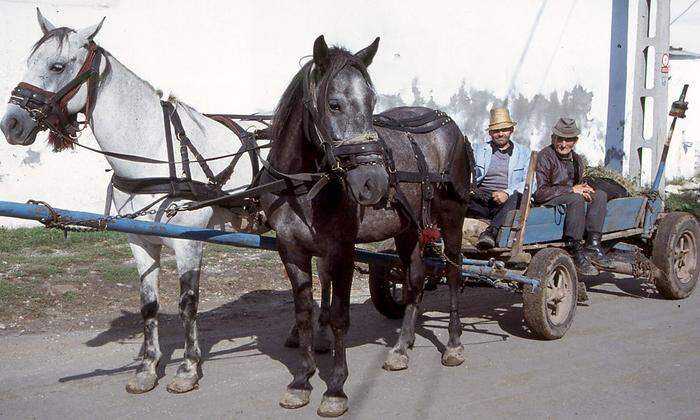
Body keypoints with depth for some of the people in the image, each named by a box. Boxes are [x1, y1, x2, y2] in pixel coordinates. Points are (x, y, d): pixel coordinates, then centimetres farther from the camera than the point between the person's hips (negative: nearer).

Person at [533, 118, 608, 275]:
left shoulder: (576, 159, 15)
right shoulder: (545, 156, -10)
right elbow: (540, 193, -19)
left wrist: (583, 189, -3)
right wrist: (572, 189, -18)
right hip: (546, 203, -8)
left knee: (600, 195, -12)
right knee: (576, 199, -34)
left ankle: (593, 243, -24)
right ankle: (577, 252, -34)